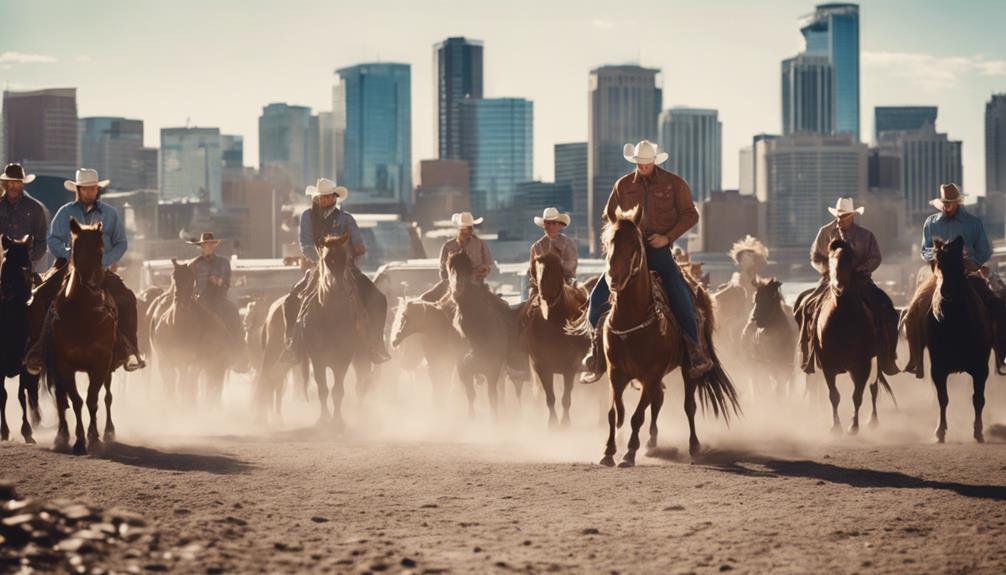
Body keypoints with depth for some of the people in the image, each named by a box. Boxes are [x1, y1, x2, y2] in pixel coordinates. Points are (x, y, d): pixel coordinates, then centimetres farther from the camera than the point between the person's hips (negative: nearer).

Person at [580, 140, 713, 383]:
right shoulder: (623, 185, 7)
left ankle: (697, 353, -10)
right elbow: (609, 215, 18)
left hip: (659, 249, -3)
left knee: (680, 296, -21)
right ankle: (597, 353, 7)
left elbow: (690, 215, 2)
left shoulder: (674, 183, 0)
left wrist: (668, 237, -11)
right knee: (599, 295, -7)